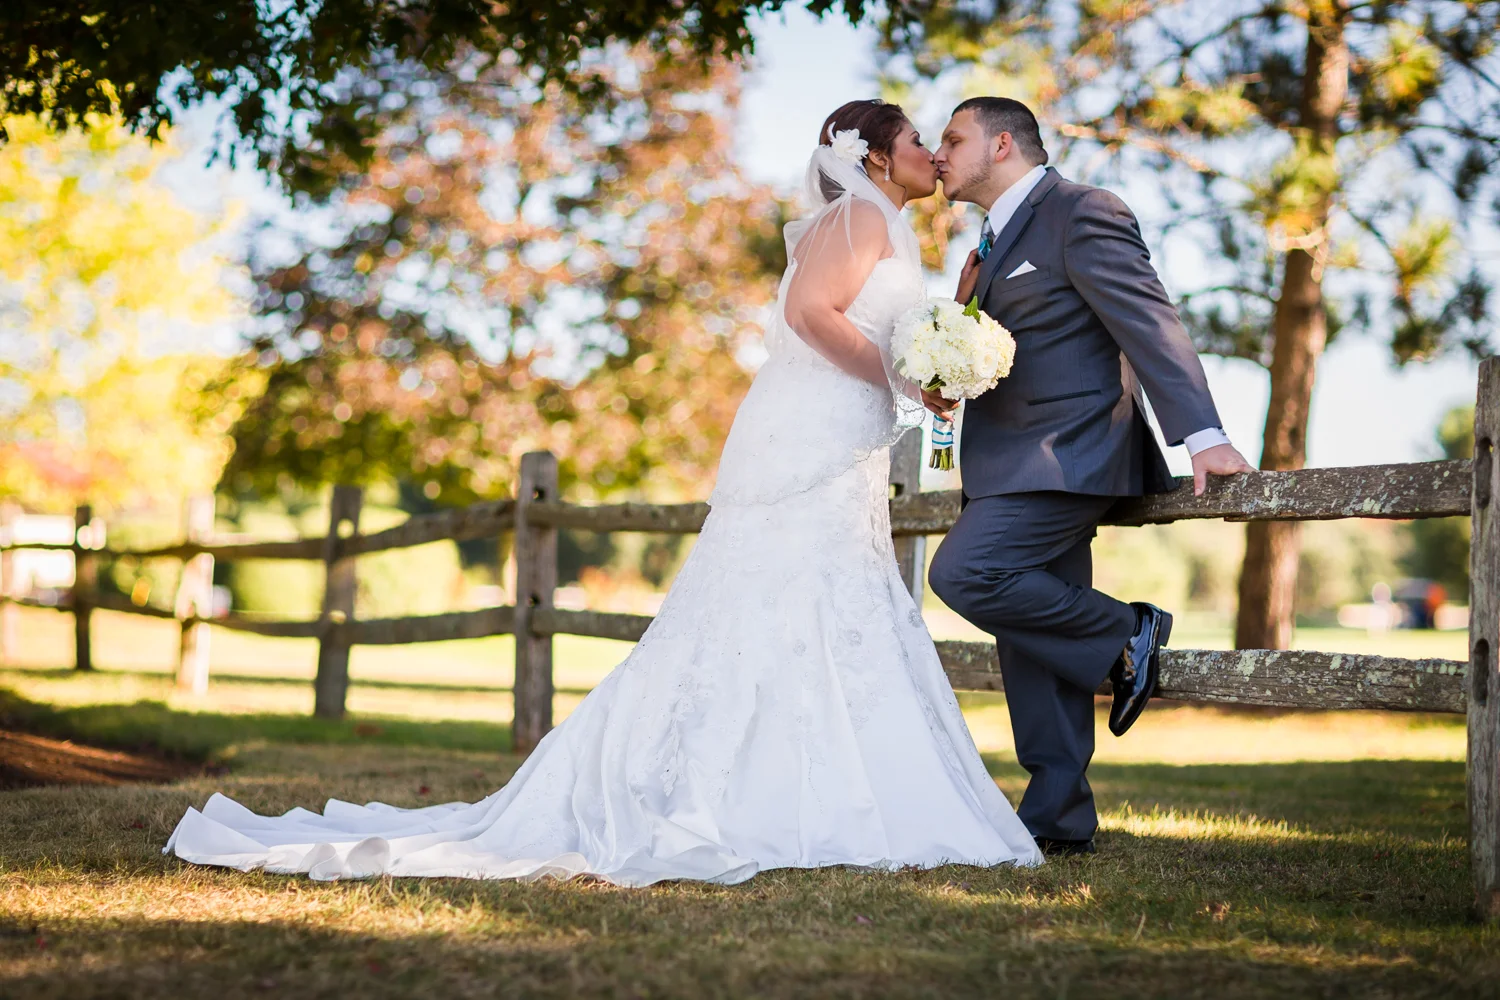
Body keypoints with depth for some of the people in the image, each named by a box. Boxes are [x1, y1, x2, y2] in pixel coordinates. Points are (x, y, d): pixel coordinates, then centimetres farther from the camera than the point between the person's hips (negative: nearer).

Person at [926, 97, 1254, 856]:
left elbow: (1149, 323, -15)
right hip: (1018, 466, 9)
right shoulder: (993, 243, 22)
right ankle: (1058, 819, 10)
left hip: (1067, 452, -9)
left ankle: (1127, 633, -9)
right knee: (1032, 640, 6)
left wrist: (1202, 436, -23)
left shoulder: (1081, 212, -7)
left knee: (965, 572, -25)